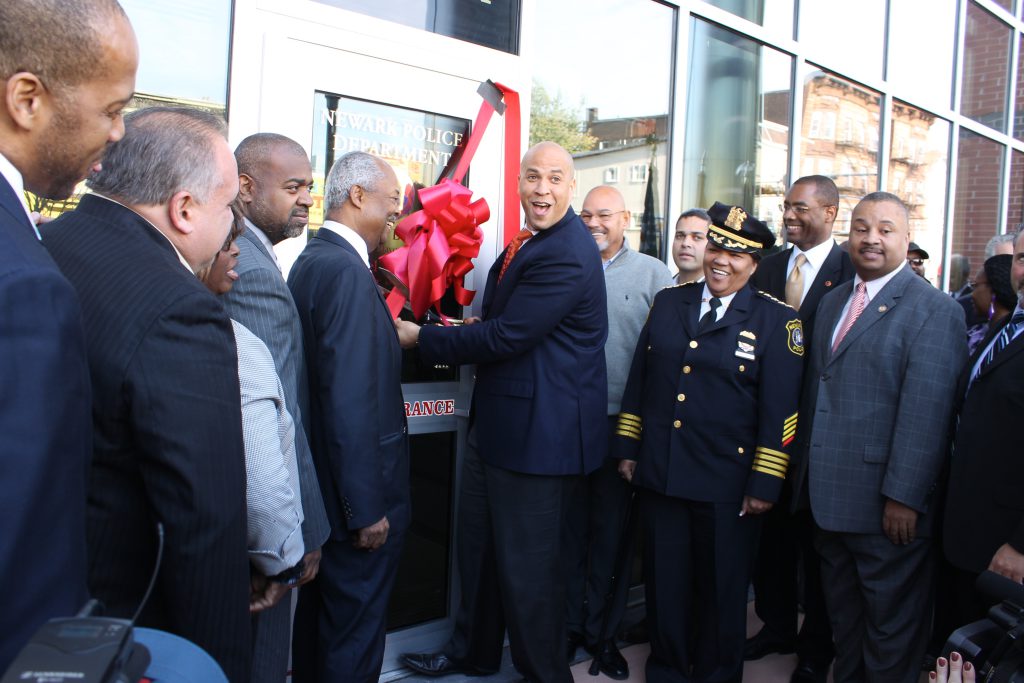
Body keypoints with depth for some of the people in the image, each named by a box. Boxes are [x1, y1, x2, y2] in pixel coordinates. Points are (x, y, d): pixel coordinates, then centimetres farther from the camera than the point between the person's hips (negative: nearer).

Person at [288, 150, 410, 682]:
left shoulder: (310, 260, 8)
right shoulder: (346, 272, -22)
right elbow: (351, 403, -25)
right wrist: (367, 509, -22)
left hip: (324, 484, 10)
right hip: (357, 493, -10)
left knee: (320, 611, 25)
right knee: (355, 630, 7)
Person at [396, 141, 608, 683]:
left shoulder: (566, 255, -22)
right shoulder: (528, 242, 12)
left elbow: (506, 337, -24)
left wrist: (422, 339, -13)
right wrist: (460, 334, 0)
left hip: (541, 431, -11)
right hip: (502, 425, 11)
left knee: (529, 566, 4)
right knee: (479, 544, 24)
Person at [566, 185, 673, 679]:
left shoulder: (652, 273, 1)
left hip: (623, 420, -1)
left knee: (612, 529, 9)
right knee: (571, 525, 11)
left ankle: (602, 629, 25)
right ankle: (570, 623, 27)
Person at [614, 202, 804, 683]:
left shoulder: (776, 321, -5)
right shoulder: (668, 303, 6)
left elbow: (780, 410, -8)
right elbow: (638, 381, 9)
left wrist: (764, 484, -10)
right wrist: (627, 448, 7)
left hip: (726, 482, -3)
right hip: (659, 474, 3)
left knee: (720, 590, 13)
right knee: (664, 583, 15)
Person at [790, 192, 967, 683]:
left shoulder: (934, 310, -11)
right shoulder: (833, 301, 13)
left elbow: (925, 412, -17)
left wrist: (904, 497, -20)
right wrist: (806, 470, 12)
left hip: (886, 502, -7)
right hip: (830, 496, 7)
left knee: (891, 621, 10)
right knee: (842, 614, 21)